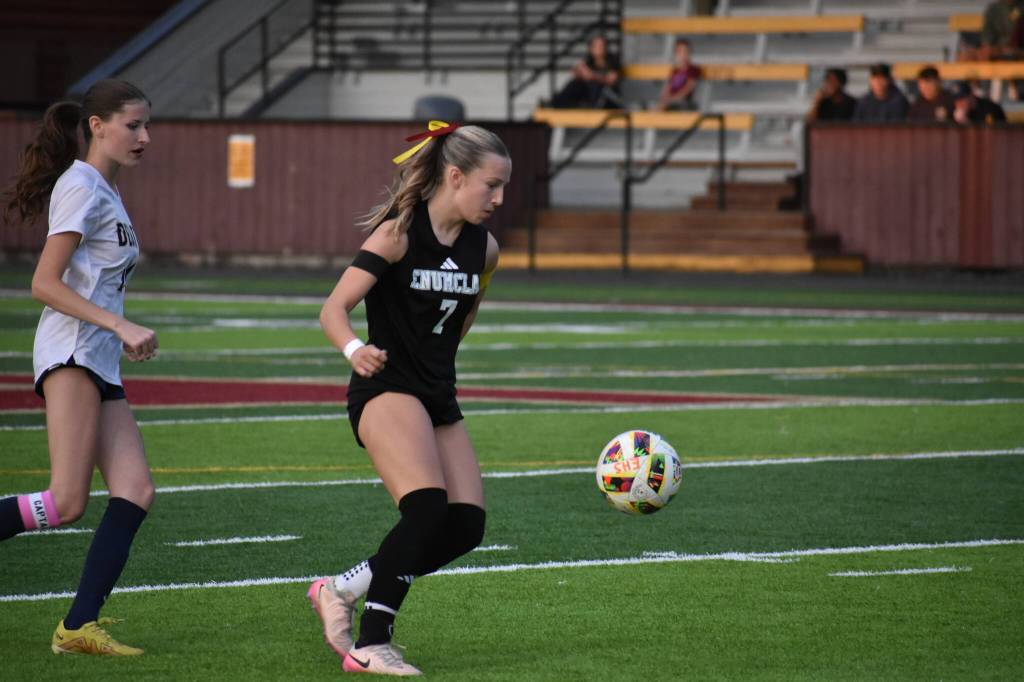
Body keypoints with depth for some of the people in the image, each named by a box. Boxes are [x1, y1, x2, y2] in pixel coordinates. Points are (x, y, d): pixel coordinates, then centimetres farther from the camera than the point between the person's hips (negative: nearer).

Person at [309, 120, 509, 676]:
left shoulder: (483, 248, 7)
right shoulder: (398, 233, -12)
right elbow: (334, 308, -18)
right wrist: (354, 349, -37)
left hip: (438, 399, 8)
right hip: (386, 389, -8)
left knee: (465, 526, -5)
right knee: (427, 507, -26)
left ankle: (341, 590, 11)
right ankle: (370, 646, -19)